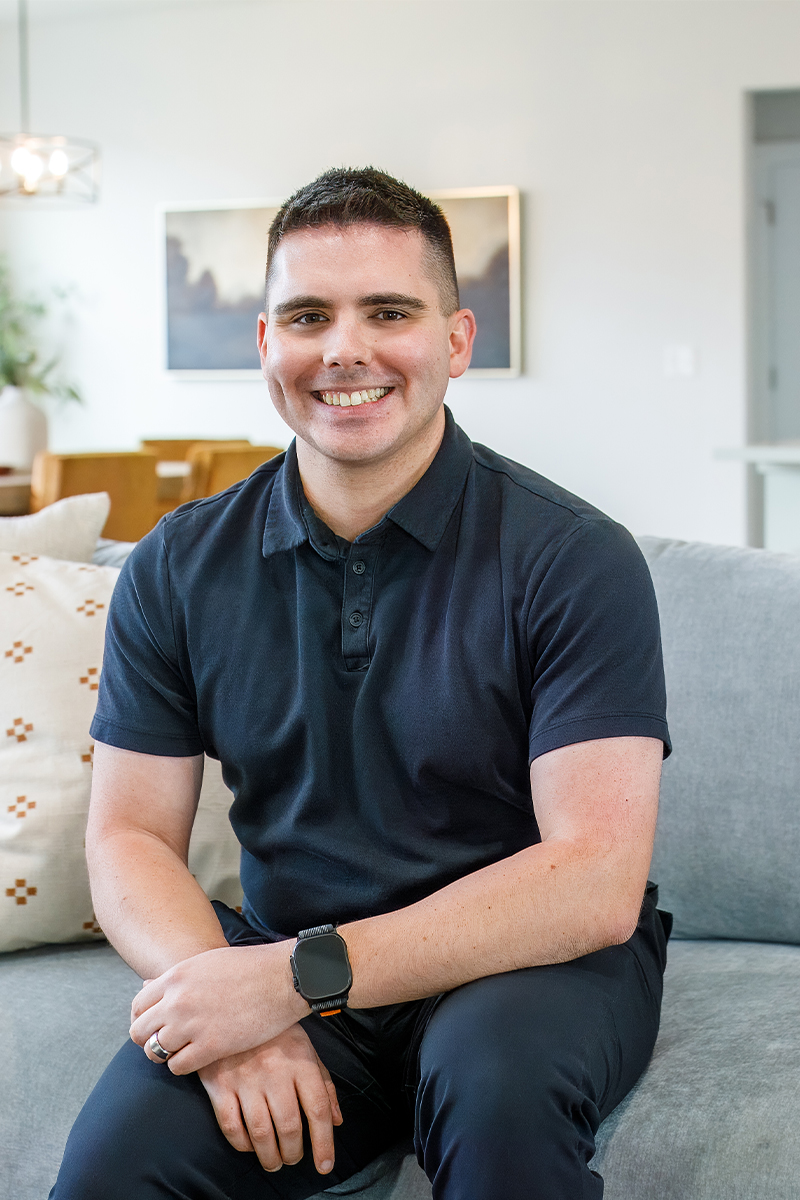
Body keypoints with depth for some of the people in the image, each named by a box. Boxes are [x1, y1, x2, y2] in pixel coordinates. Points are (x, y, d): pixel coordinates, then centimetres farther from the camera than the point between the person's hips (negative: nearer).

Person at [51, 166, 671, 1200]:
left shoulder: (572, 558, -11)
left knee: (495, 1073, -36)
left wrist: (302, 975, -26)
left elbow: (595, 884, -18)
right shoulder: (178, 569, 1)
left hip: (534, 962, -2)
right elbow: (129, 834, 1)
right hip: (288, 976, 2)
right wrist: (241, 1009, -20)